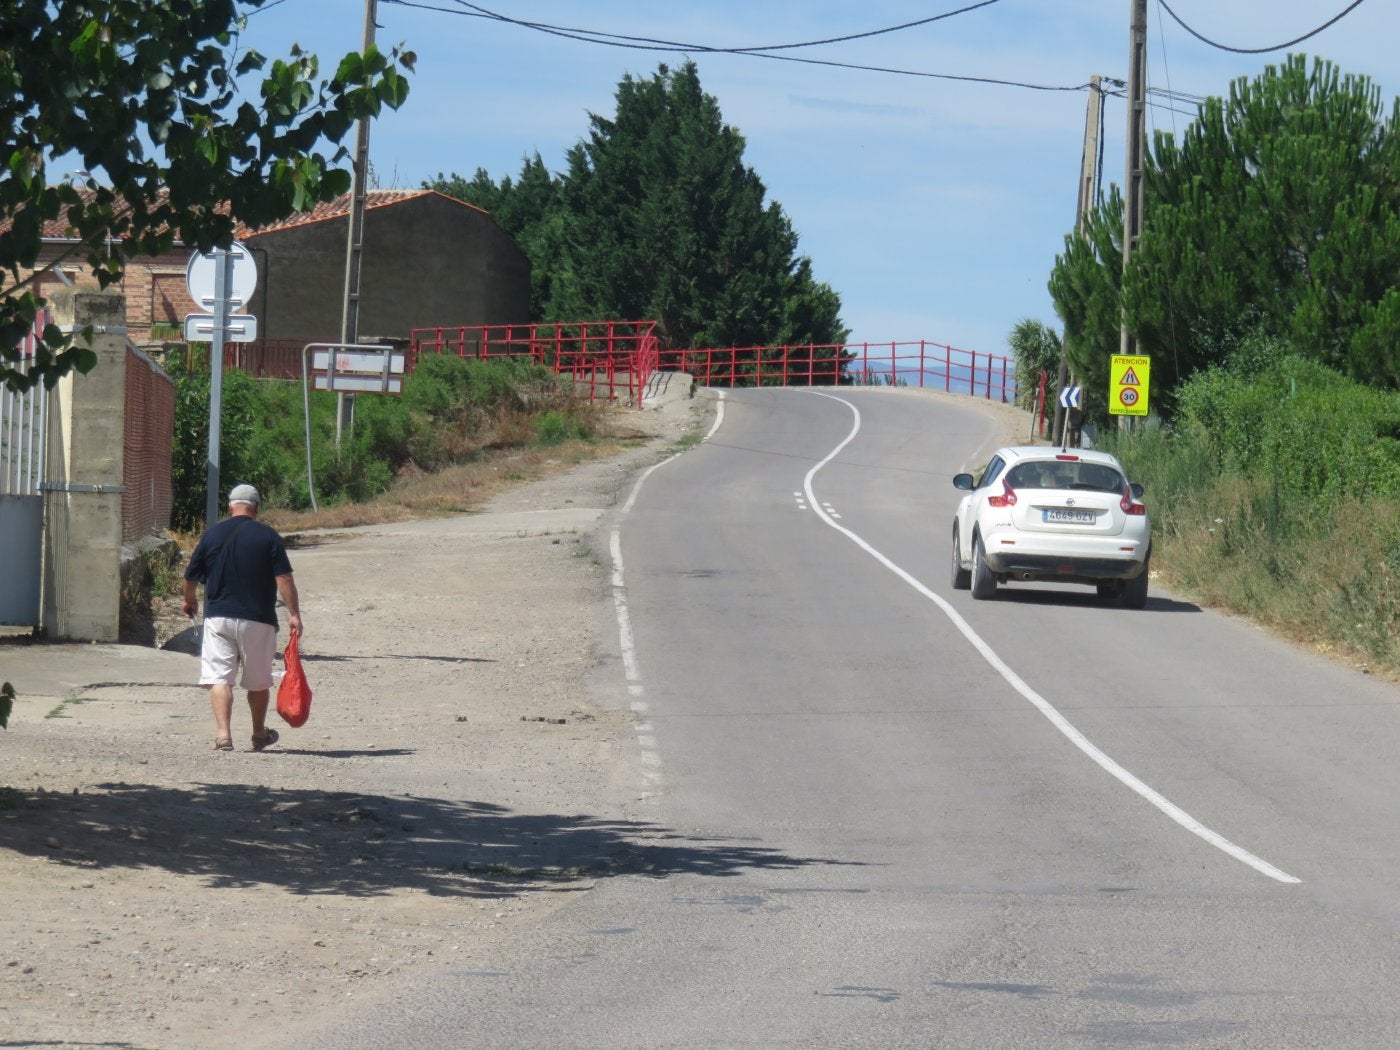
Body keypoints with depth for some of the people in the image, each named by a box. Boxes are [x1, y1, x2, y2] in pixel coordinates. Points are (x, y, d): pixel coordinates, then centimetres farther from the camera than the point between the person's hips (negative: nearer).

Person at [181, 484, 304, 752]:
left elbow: (190, 577, 10)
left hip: (218, 618, 0)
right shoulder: (268, 536, -3)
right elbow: (284, 578, -9)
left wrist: (189, 600, 30)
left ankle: (223, 734, -18)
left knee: (219, 678, -3)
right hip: (257, 619, 0)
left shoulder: (212, 535, 2)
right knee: (258, 681, 15)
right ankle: (259, 734, 29)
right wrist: (294, 614, -3)